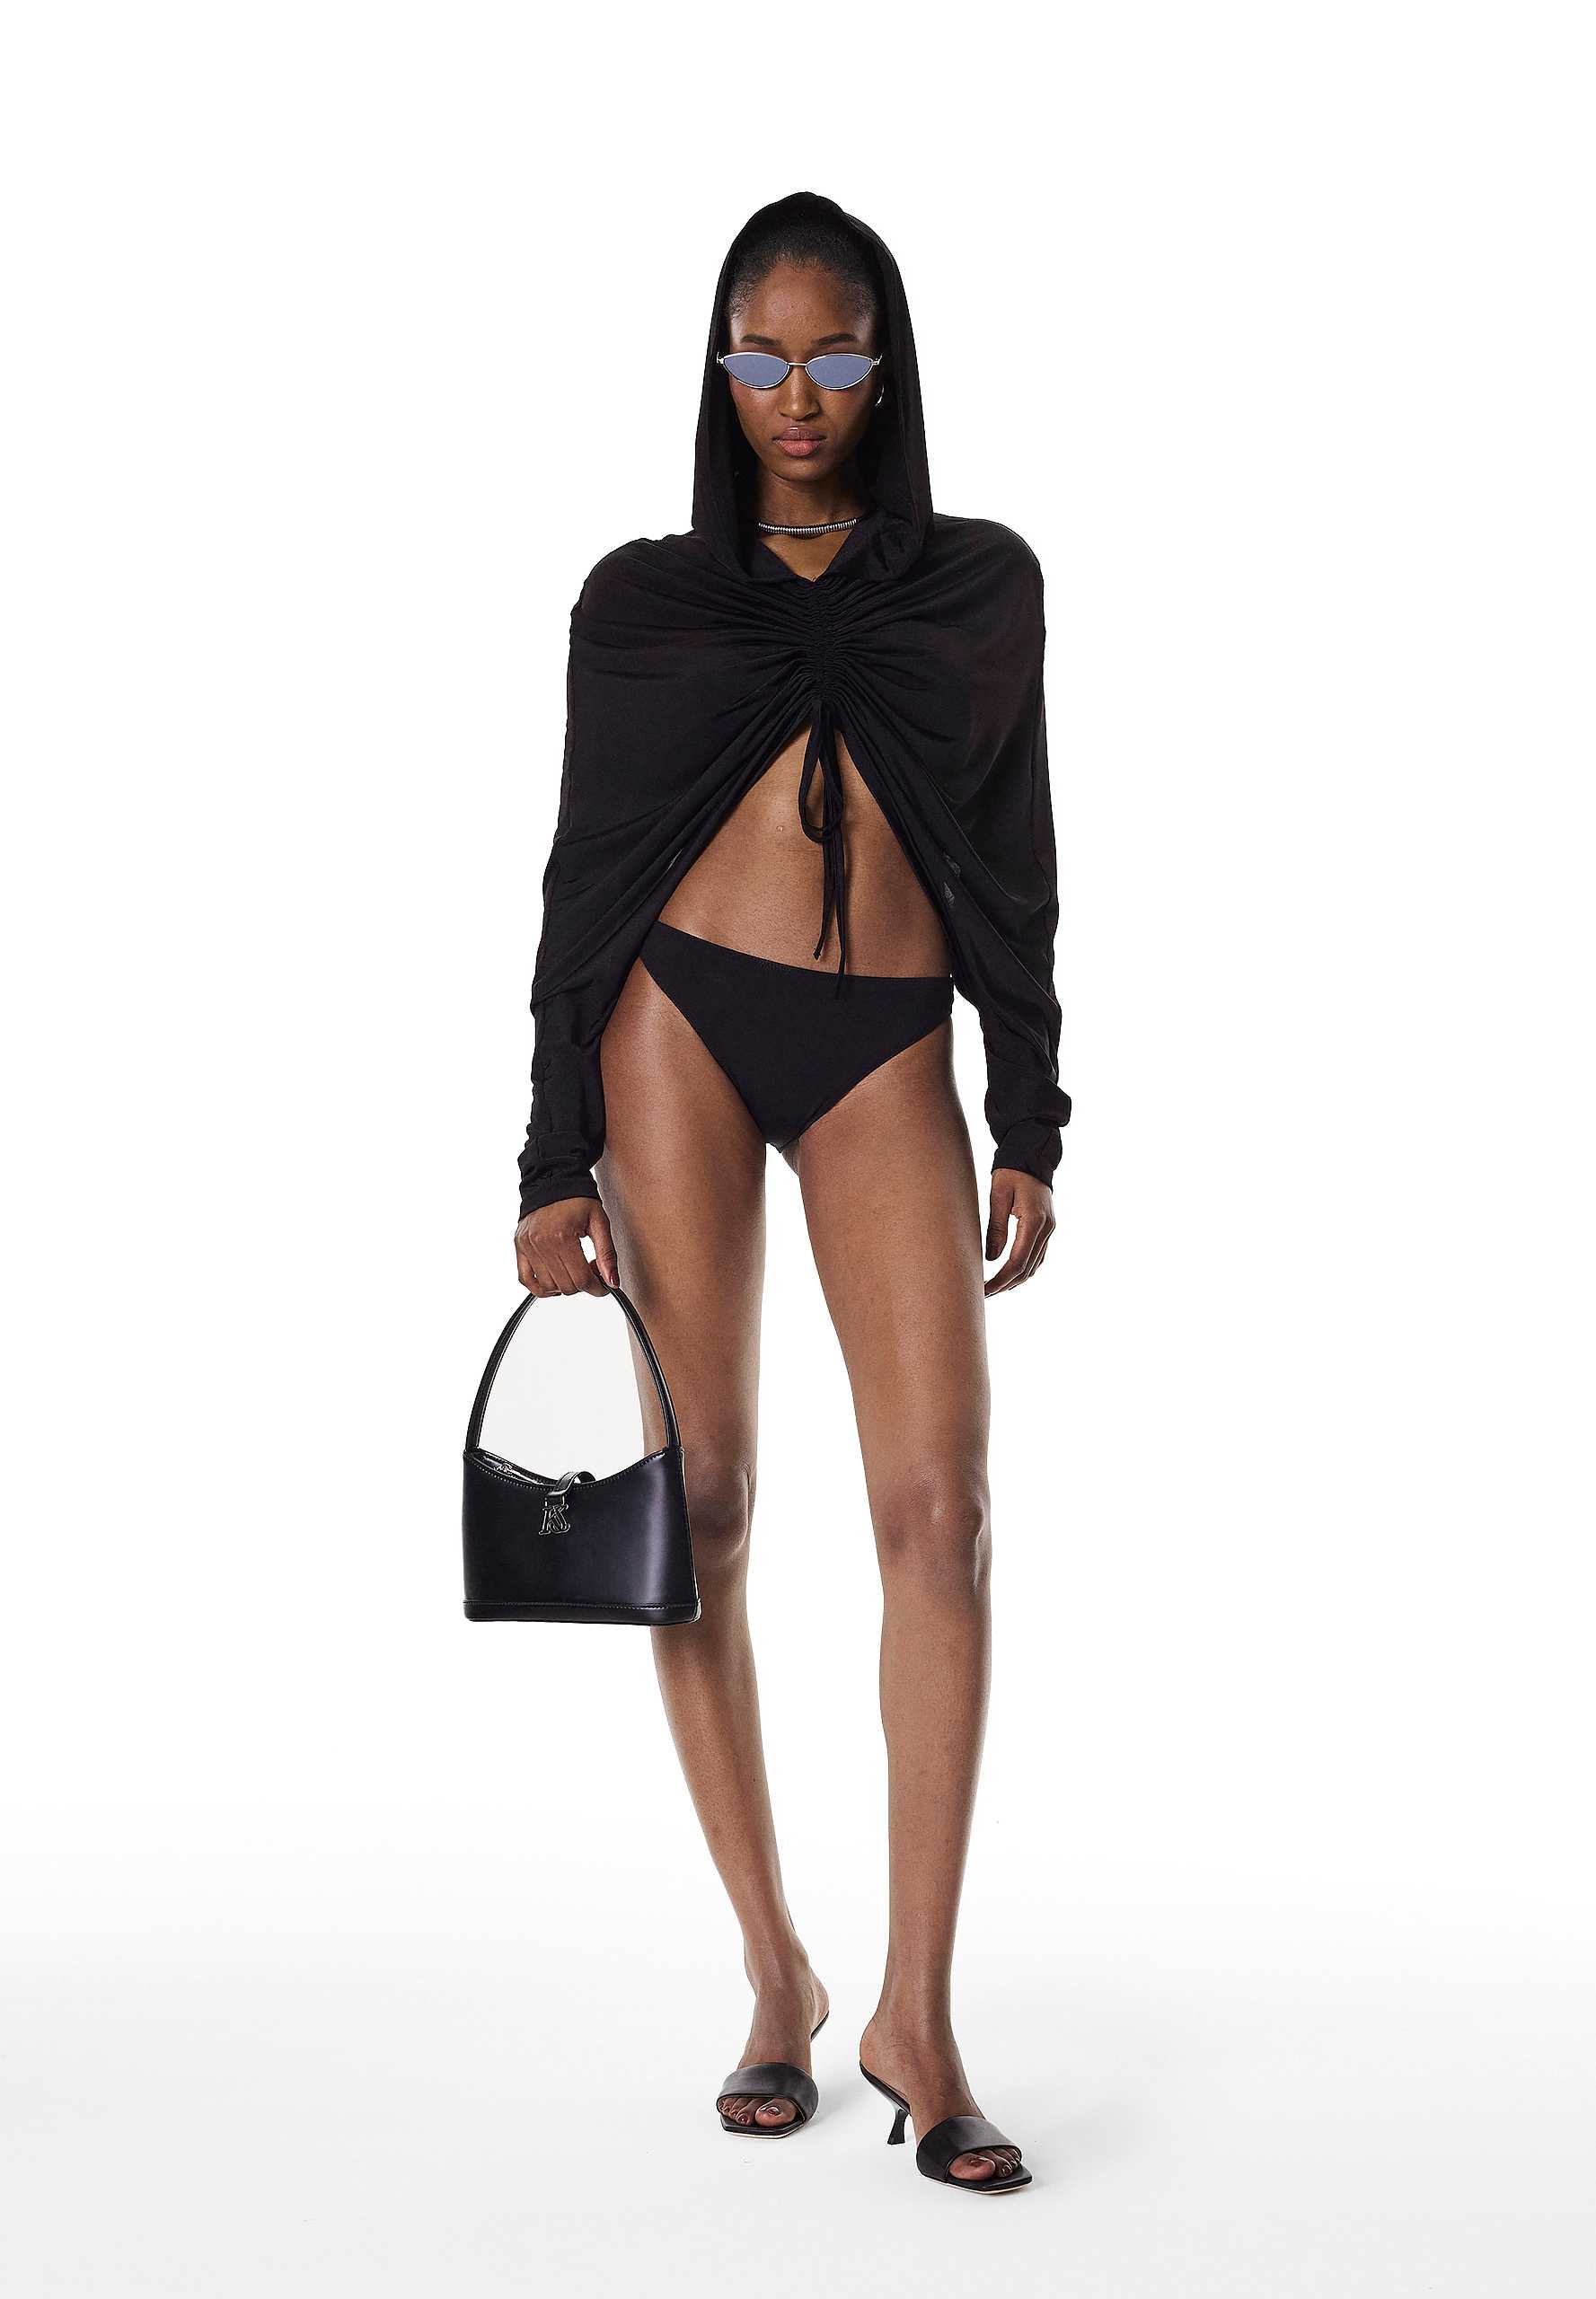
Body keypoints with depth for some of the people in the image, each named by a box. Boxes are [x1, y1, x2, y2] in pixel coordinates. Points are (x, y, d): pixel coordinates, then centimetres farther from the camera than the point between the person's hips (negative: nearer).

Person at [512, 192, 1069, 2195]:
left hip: (886, 1050, 1)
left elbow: (1016, 868, 12)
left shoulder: (980, 584, 12)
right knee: (705, 1500, -2)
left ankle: (915, 2008, -6)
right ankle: (775, 1972, 10)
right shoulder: (642, 598, 9)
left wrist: (1029, 1130, 6)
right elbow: (583, 881, 8)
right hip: (682, 1014, 0)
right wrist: (556, 1167, 3)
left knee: (939, 1503, -12)